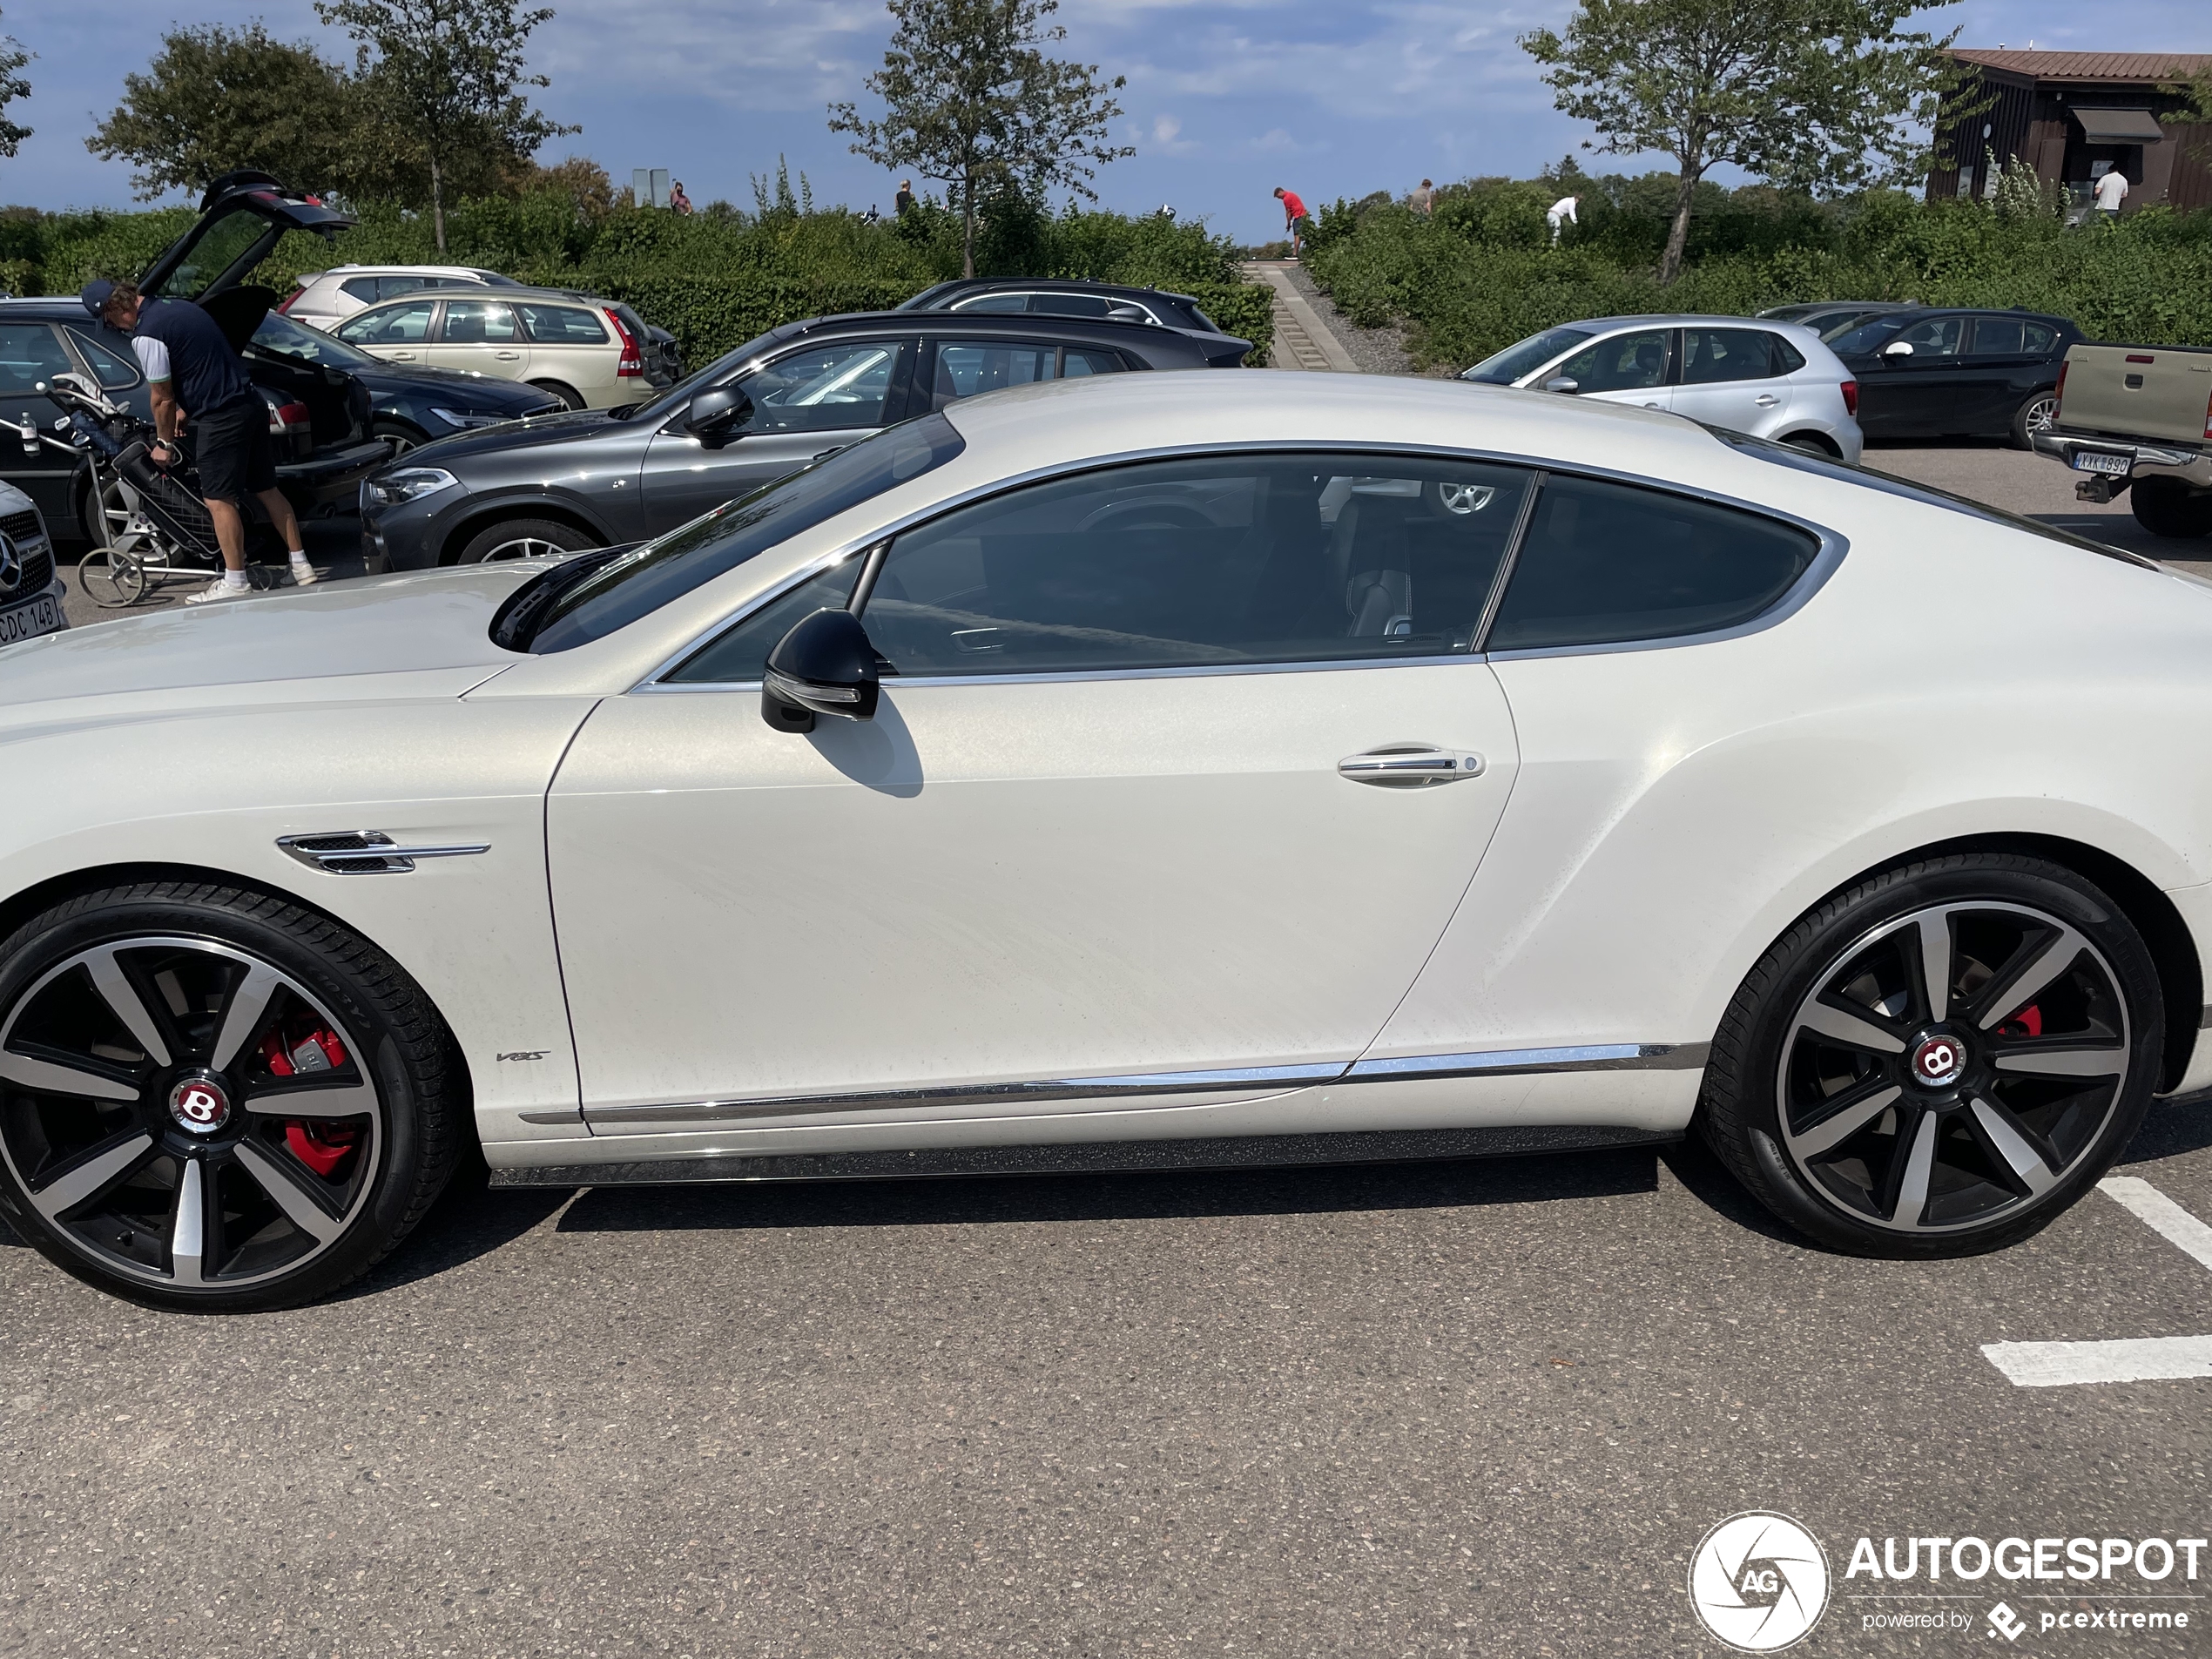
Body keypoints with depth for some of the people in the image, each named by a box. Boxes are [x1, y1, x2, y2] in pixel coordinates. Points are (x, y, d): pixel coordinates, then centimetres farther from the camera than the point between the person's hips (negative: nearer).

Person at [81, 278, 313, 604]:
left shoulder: (146, 335, -14)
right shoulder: (177, 306, 13)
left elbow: (162, 399, -9)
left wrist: (165, 445, 4)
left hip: (221, 418, -9)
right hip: (252, 404, 9)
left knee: (218, 499, -1)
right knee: (266, 489, 13)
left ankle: (235, 582, 4)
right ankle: (301, 567, 16)